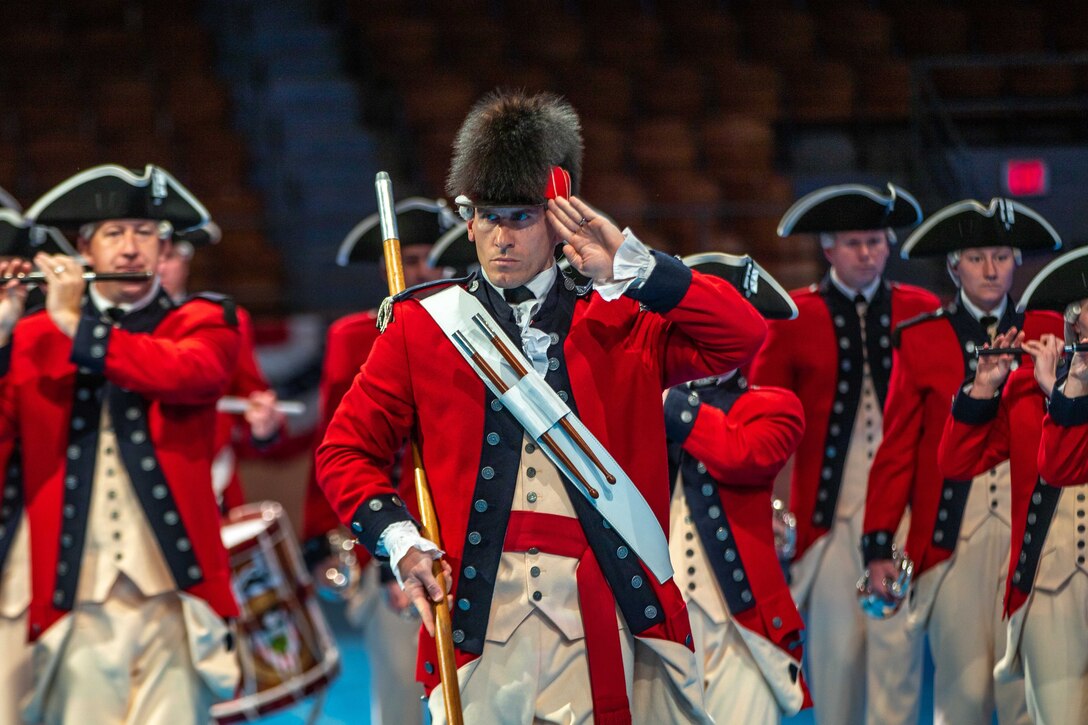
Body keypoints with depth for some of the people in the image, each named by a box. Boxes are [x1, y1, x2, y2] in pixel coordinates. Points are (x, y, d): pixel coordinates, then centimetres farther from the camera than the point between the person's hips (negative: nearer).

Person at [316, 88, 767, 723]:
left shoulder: (620, 325, 11)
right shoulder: (424, 326, 10)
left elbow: (744, 336, -1)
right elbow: (347, 449, 11)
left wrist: (633, 267, -8)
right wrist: (400, 540, -5)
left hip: (600, 612, 0)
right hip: (478, 605, 0)